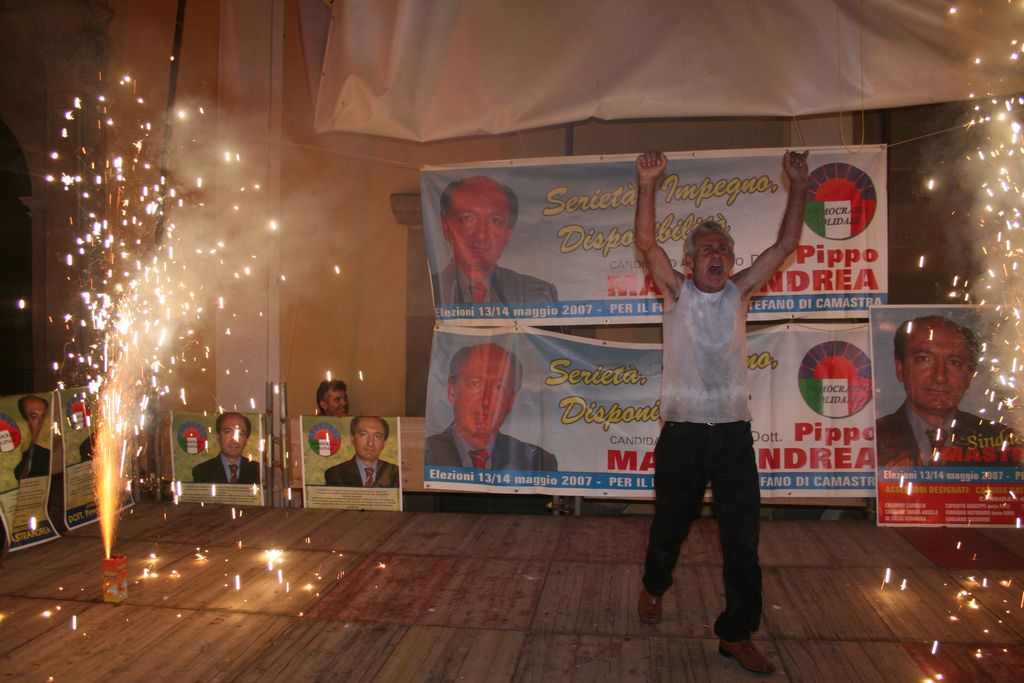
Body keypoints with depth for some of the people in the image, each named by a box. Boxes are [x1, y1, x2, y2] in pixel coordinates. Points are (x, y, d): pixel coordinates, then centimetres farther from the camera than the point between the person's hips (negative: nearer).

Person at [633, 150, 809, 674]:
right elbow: (646, 243, -11)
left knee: (743, 539, 1)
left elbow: (785, 245, 5)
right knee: (670, 526, 14)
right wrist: (647, 185, -19)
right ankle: (653, 586, 42)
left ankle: (737, 634, 15)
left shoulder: (738, 293, 7)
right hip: (682, 433, -2)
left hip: (733, 433, 2)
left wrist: (798, 185, 1)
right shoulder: (676, 292, 1)